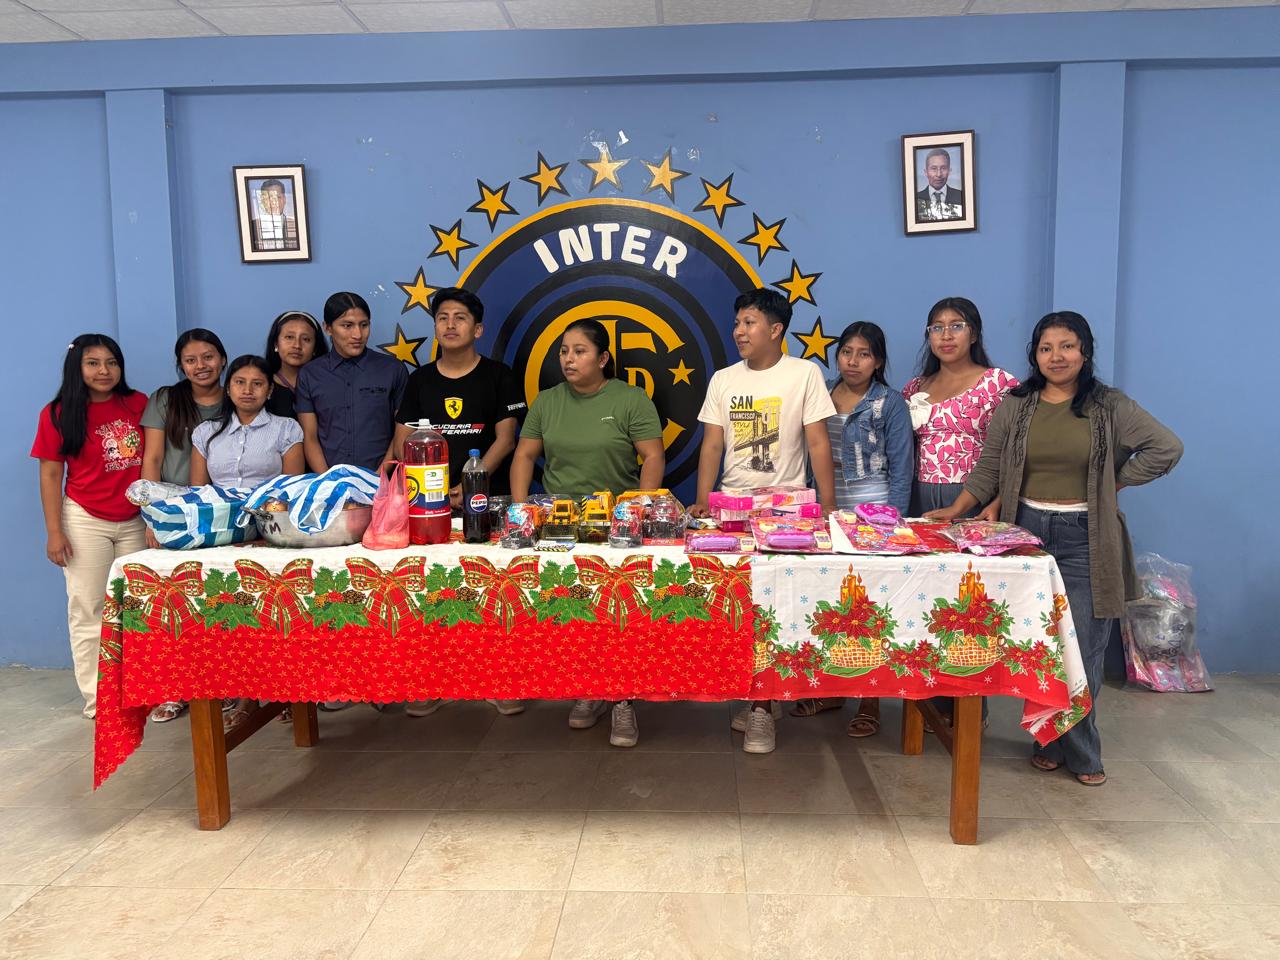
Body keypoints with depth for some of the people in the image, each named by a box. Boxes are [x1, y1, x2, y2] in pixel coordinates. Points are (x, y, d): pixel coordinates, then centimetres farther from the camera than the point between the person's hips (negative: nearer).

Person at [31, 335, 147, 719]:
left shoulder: (139, 404, 4)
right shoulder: (57, 414, -2)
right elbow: (51, 475, -2)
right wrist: (54, 532, -7)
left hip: (135, 521, 2)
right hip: (86, 521, -2)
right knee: (88, 611, 2)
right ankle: (98, 700, 9)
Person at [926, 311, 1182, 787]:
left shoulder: (1110, 406, 0)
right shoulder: (1015, 406, 5)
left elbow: (1166, 448, -4)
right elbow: (987, 470, 6)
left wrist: (1114, 484, -4)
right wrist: (954, 511, -1)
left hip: (1085, 539, -2)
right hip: (1028, 532, 2)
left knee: (1082, 650, 0)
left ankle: (1081, 752, 16)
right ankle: (1050, 742, 22)